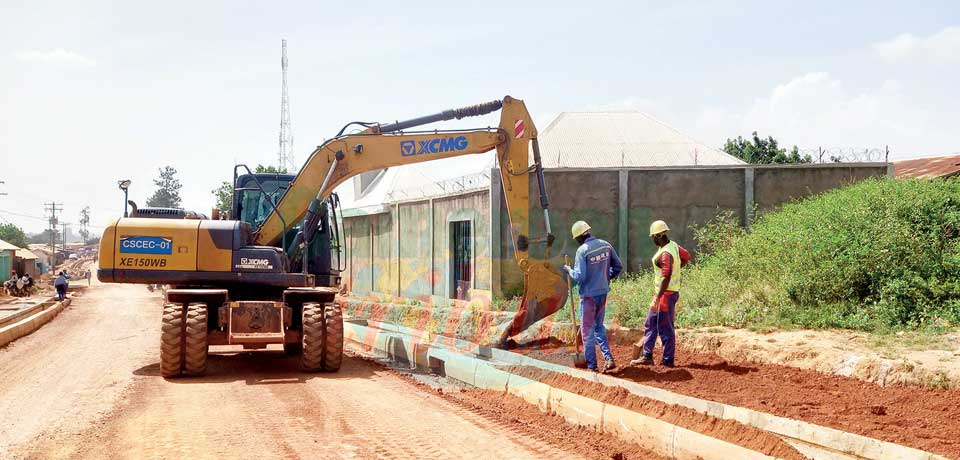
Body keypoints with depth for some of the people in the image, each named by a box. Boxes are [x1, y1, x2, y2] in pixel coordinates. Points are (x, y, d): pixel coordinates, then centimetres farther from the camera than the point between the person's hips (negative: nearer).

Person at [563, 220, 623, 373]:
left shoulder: (582, 250, -17)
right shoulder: (606, 246, 1)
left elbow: (579, 276, -21)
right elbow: (618, 266, 7)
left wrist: (569, 270, -3)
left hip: (588, 294, -6)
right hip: (603, 292, 6)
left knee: (587, 330, 5)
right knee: (599, 326, 20)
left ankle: (591, 365, 10)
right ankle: (608, 358, 10)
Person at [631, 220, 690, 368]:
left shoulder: (665, 254, -23)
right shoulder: (673, 245, 5)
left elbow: (666, 278, -27)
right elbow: (686, 257, 22)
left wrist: (657, 299, -27)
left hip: (666, 293, -10)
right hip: (668, 292, 10)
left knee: (665, 328, -1)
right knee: (650, 324, 15)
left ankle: (668, 360, 7)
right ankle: (647, 356, 20)